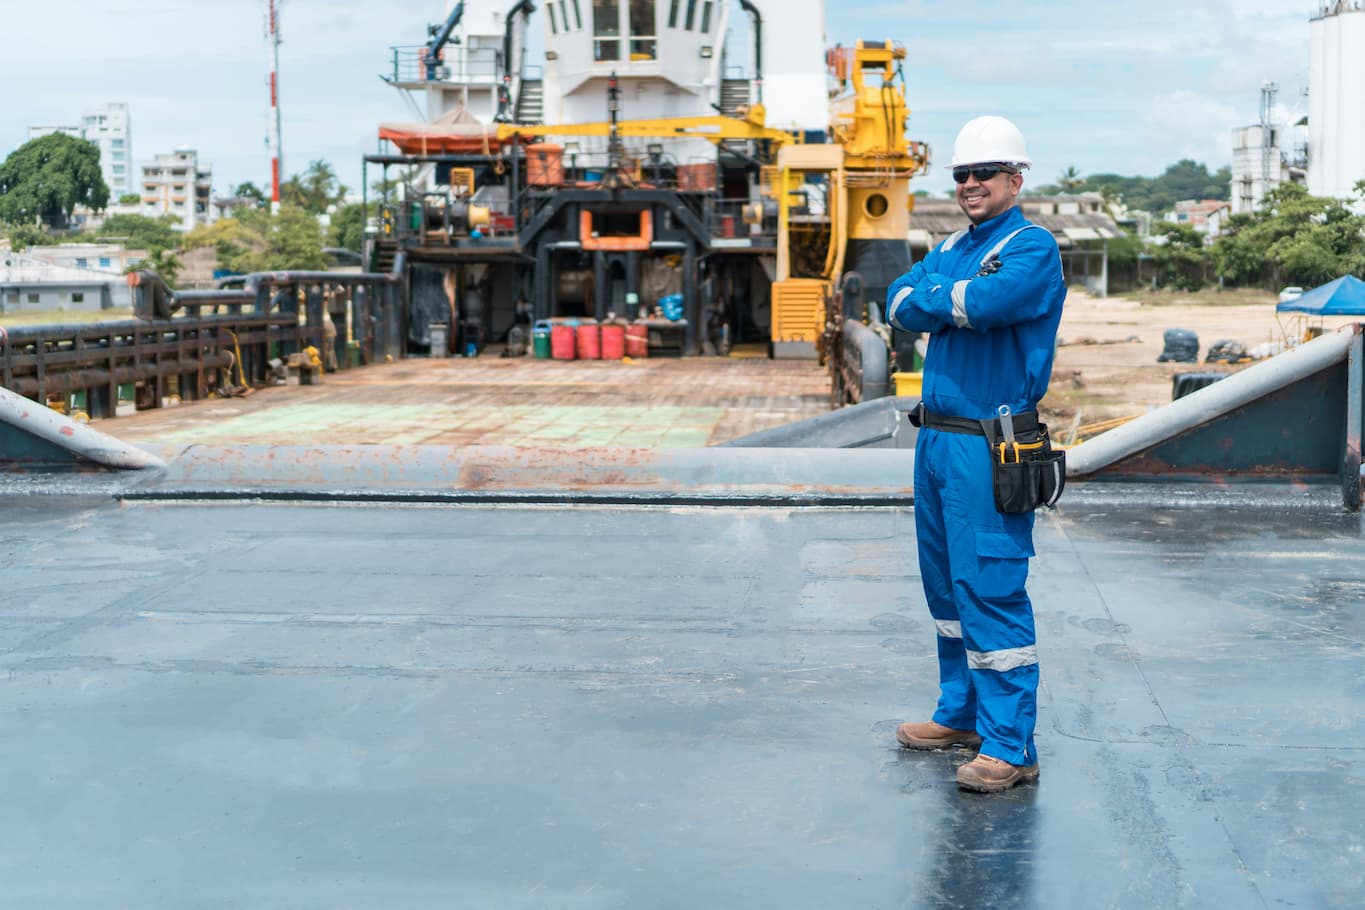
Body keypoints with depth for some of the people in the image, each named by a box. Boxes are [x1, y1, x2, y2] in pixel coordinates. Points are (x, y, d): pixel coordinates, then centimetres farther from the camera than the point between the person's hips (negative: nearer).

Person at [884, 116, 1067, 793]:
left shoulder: (1034, 247, -7)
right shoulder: (952, 248, 17)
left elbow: (986, 303, -24)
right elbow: (901, 306, 5)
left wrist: (932, 295, -6)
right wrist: (948, 299, -12)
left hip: (990, 448, -9)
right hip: (936, 438, 9)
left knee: (989, 590, -10)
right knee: (946, 583, 16)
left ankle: (1010, 747, -6)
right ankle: (962, 714, 29)